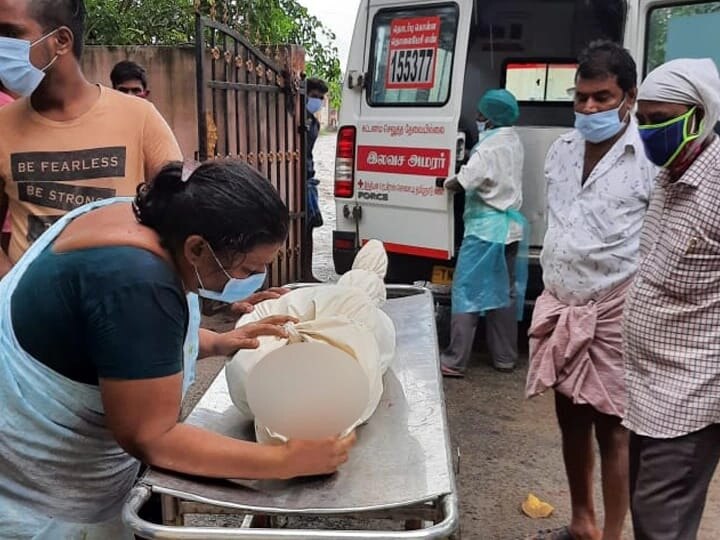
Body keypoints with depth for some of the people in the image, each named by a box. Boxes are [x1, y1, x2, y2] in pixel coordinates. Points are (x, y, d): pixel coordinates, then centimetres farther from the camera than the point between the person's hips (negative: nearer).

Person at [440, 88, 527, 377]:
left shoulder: (490, 146, -17)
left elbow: (463, 181, -22)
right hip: (510, 225, 9)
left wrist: (445, 183, -2)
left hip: (485, 227, -9)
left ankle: (454, 361, -3)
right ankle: (505, 357, 22)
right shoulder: (513, 141, 11)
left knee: (466, 290, -5)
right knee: (504, 292, 14)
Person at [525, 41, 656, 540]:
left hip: (613, 313, -6)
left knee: (612, 428, 3)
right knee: (570, 418, 17)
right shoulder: (561, 150, 9)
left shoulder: (651, 158, -11)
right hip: (559, 307, 7)